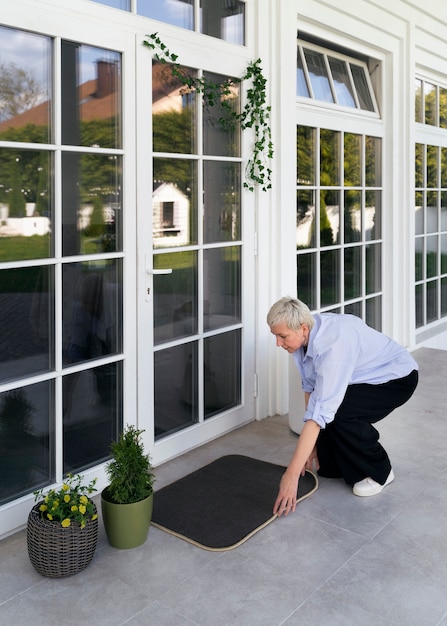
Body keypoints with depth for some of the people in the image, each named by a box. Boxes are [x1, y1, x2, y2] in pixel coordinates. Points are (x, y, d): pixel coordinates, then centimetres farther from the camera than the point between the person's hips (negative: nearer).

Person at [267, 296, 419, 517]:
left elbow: (318, 413, -42)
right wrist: (311, 443, -7)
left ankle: (379, 472, -5)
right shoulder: (304, 334, -15)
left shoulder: (332, 345, -39)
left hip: (397, 377, -8)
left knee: (338, 412, -28)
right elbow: (310, 386, -4)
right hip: (364, 375, 8)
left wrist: (291, 475, -41)